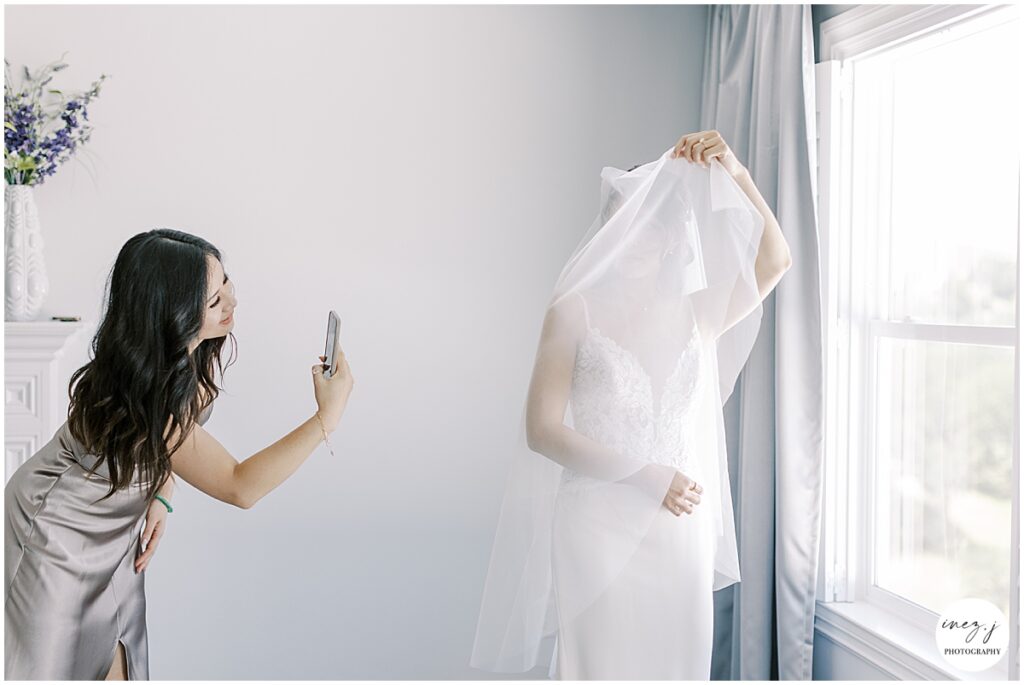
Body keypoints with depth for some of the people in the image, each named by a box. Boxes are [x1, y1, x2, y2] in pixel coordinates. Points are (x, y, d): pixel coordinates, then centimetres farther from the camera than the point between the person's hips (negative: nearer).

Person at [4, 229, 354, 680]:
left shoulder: (195, 354, -14)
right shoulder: (137, 396, -39)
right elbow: (239, 488, -37)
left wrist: (159, 498, -9)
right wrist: (326, 418, -43)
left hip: (116, 525, 7)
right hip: (56, 530, -6)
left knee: (112, 664, 10)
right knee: (56, 664, 8)